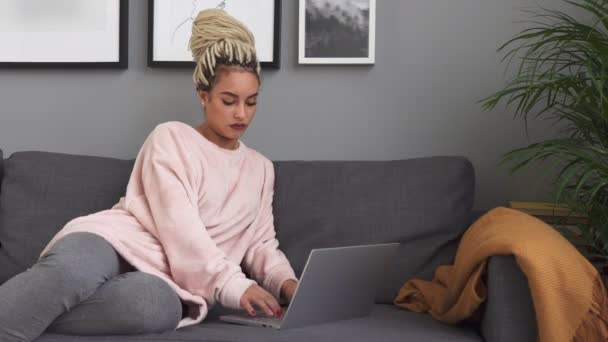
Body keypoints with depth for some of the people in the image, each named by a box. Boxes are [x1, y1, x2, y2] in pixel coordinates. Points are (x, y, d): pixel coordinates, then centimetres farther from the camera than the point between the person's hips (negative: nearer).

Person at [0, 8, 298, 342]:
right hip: (115, 240, -2)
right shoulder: (171, 138, 5)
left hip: (166, 280, 3)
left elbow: (262, 243, 20)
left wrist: (285, 282, -3)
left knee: (157, 304, -39)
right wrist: (232, 285, -20)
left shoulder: (261, 169, 23)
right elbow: (179, 226, -8)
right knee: (70, 271, -42)